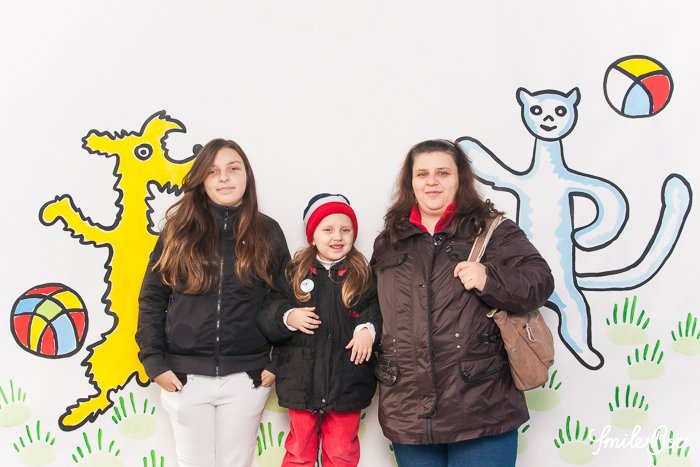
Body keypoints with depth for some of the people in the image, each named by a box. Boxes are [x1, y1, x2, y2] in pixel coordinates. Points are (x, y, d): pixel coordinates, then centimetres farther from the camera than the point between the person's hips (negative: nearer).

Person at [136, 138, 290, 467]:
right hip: (185, 376, 0)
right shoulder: (179, 230, 1)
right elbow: (151, 298, 2)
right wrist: (154, 361, -5)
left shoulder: (268, 233, 2)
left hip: (245, 377, 0)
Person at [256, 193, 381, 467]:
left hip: (346, 381, 0)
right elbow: (264, 317, 2)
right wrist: (287, 317, -17)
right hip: (302, 380, 0)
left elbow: (378, 309, -1)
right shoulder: (295, 272, 2)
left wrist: (368, 329, -21)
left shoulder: (364, 275, 2)